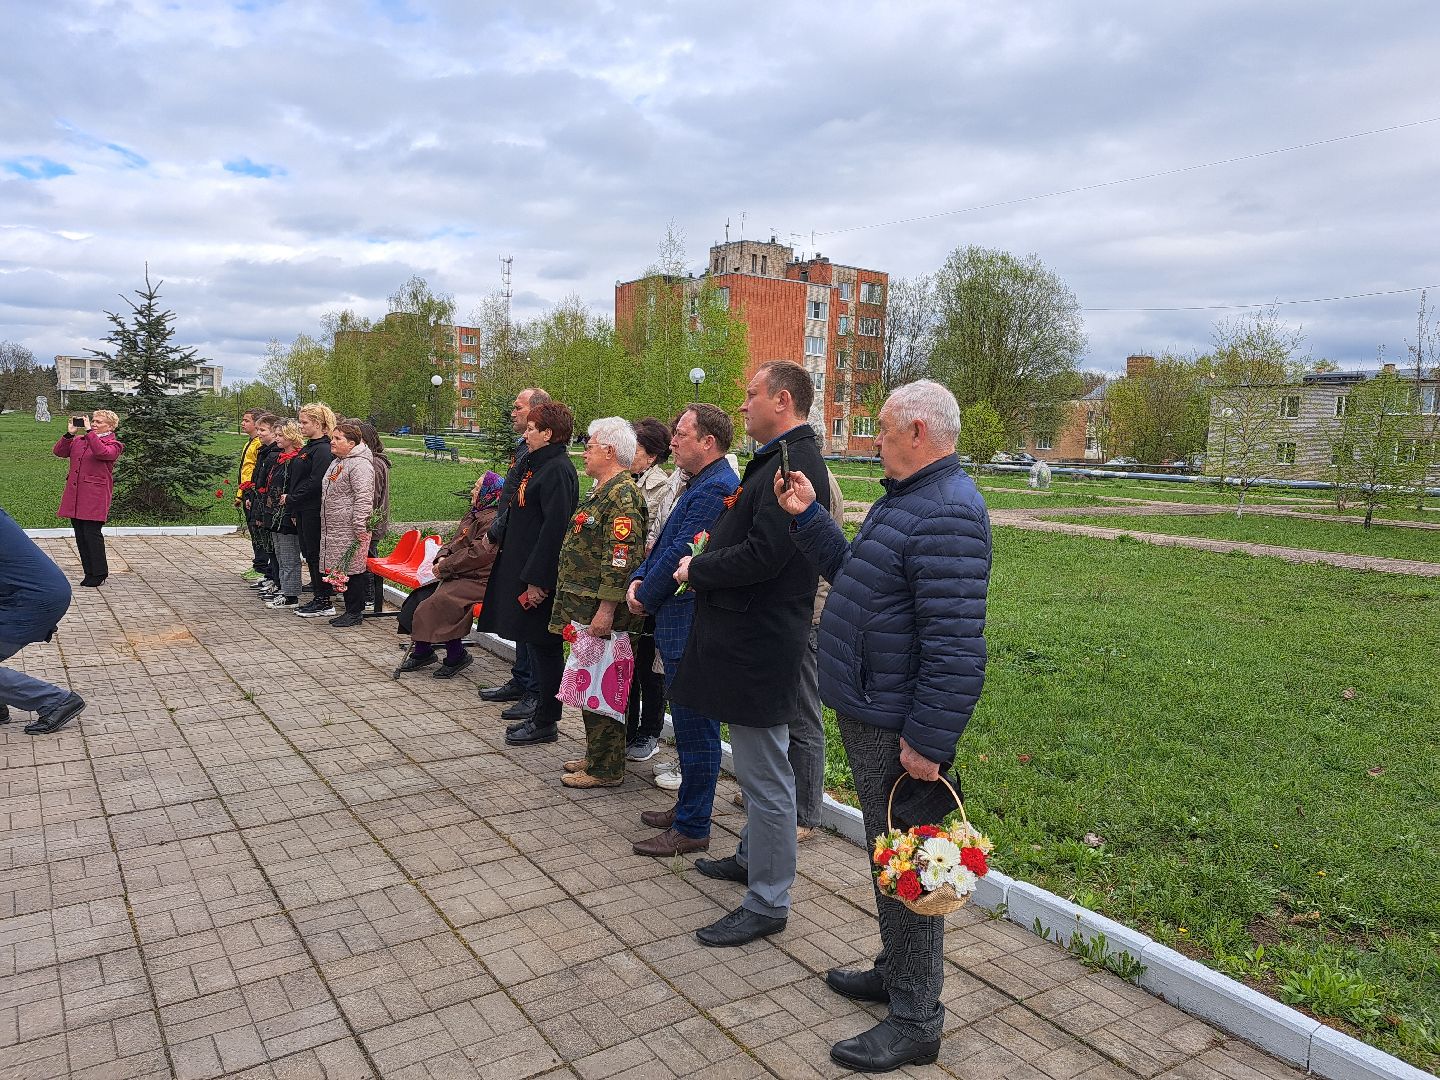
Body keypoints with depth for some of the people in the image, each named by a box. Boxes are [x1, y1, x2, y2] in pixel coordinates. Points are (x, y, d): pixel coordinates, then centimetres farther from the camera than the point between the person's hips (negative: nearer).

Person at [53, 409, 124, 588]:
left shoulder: (113, 445, 0)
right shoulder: (79, 440, 19)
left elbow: (102, 452, -22)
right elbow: (59, 452, 11)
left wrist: (89, 431, -17)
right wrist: (69, 433, 0)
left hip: (95, 496, -7)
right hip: (75, 494, 7)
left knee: (91, 532, -10)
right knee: (80, 534, 7)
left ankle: (99, 574, 1)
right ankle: (89, 573, 15)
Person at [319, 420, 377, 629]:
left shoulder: (359, 464, -15)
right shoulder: (338, 462, 18)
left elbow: (363, 498, -21)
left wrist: (360, 526, -24)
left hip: (350, 530, -10)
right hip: (334, 529, 10)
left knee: (353, 569, -4)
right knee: (341, 569, 13)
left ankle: (356, 613, 4)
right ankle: (350, 609, 21)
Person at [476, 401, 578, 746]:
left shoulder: (558, 471, -17)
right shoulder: (538, 465, 14)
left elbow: (554, 528, -23)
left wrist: (538, 580, -23)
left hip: (540, 575, -10)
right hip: (524, 567, 10)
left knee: (543, 646, 0)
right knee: (532, 643, 15)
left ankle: (545, 723, 11)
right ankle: (541, 714, 26)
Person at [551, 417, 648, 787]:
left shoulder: (622, 495, -17)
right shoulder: (603, 491, 17)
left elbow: (622, 558, -24)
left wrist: (606, 610, -25)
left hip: (600, 612, -10)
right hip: (584, 607, 10)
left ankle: (606, 769, 8)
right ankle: (596, 755, 29)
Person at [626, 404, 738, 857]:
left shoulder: (715, 488, -18)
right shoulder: (700, 484, 16)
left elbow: (681, 554, -21)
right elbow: (665, 543, 18)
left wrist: (647, 598, -8)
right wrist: (639, 579, 2)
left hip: (692, 627, -11)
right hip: (681, 622, 11)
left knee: (695, 728, 0)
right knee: (690, 724, 20)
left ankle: (692, 828, 11)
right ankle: (687, 806, 34)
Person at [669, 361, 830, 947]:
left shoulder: (792, 464, -20)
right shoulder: (787, 458, 14)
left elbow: (763, 555, -27)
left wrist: (697, 570, -12)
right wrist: (704, 563, 4)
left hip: (758, 641, -11)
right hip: (751, 635, 11)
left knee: (765, 776, 1)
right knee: (758, 769, 24)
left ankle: (767, 903, 14)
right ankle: (753, 857, 41)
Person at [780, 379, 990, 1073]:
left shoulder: (947, 514, -24)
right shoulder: (906, 497, 12)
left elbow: (954, 645, -28)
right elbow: (854, 573, 19)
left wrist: (928, 743, -25)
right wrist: (807, 519, 10)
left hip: (899, 729, -10)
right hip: (867, 714, 10)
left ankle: (915, 1021, 21)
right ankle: (895, 971, 42)